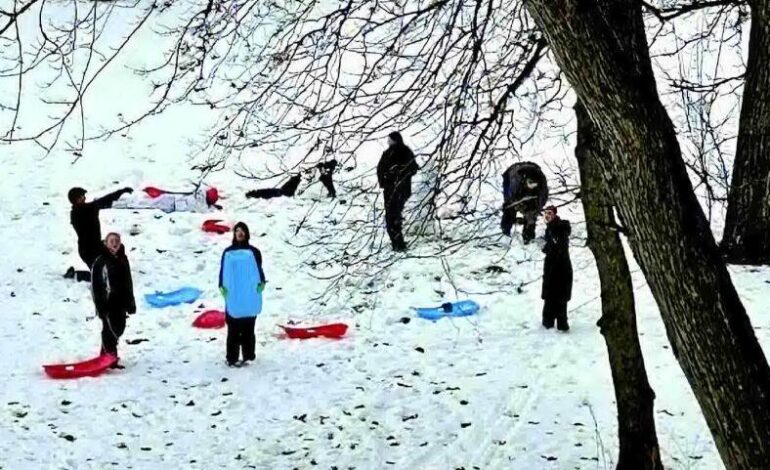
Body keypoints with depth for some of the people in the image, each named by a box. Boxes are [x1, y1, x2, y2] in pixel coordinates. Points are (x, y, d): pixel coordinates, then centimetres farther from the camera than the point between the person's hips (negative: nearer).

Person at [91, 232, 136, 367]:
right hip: (107, 302, -7)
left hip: (121, 302, 7)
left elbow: (128, 283, 16)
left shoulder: (123, 259, 9)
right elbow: (94, 284, -10)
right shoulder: (100, 261, -10)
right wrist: (99, 305, -13)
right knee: (110, 330, -5)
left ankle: (107, 355, 27)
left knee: (119, 328, 13)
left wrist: (130, 302, 15)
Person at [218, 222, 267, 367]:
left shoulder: (253, 252, 4)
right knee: (233, 330, 1)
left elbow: (259, 269, 3)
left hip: (249, 297, 0)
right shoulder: (228, 252, 6)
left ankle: (248, 355, 10)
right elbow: (223, 271, 5)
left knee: (248, 329, 4)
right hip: (232, 297, 0)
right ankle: (232, 358, 4)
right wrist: (222, 287, -8)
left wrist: (261, 283, -12)